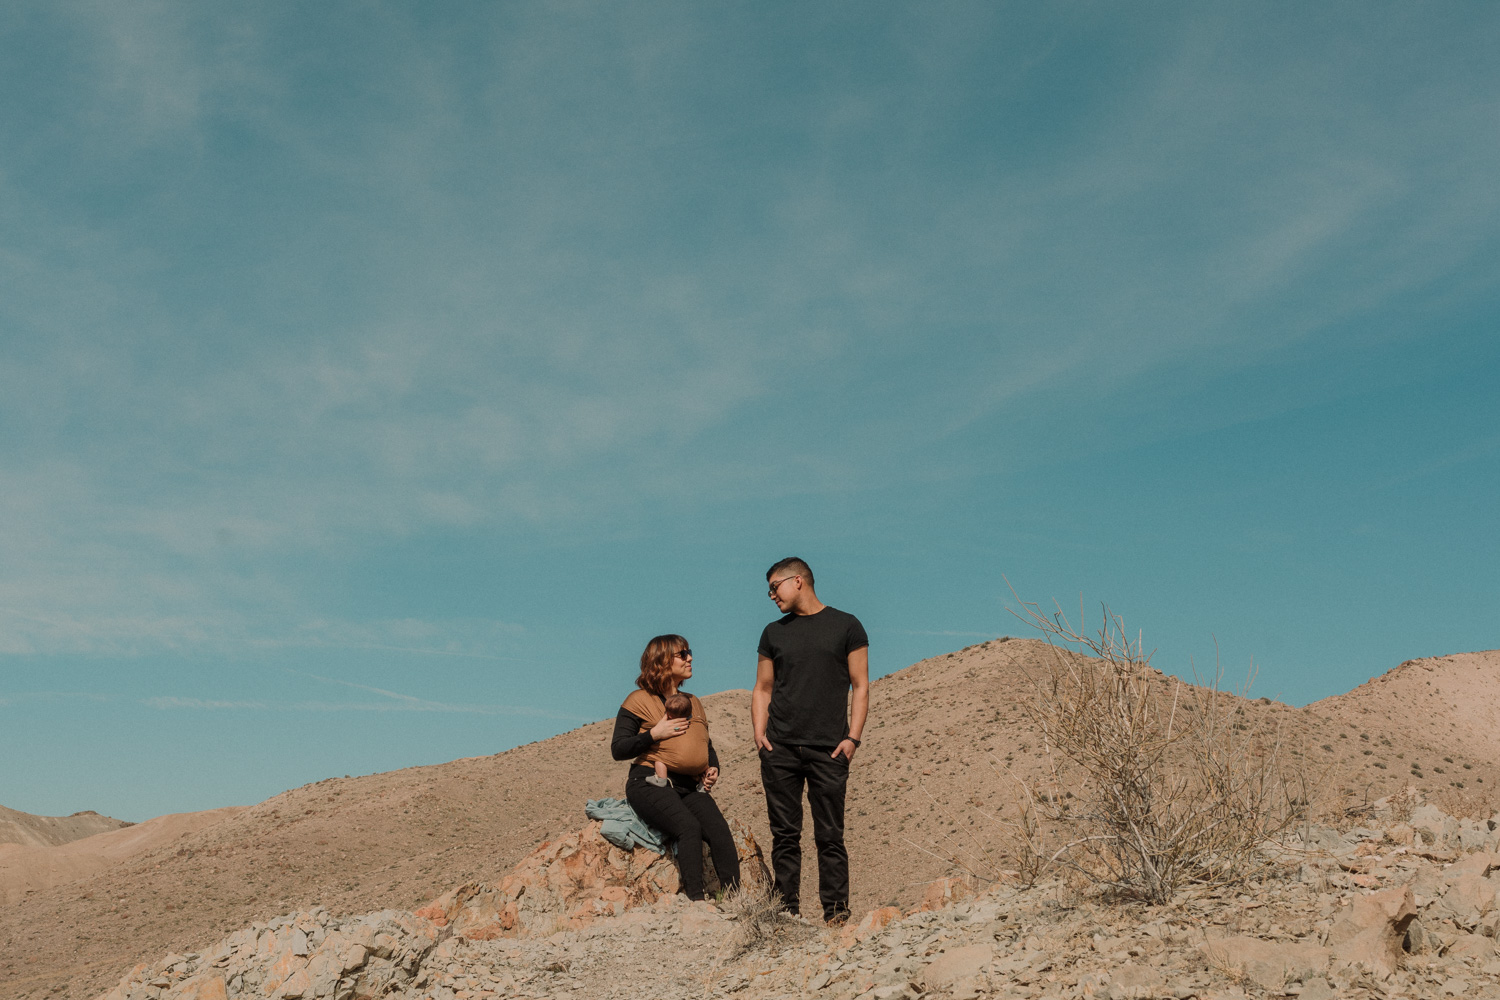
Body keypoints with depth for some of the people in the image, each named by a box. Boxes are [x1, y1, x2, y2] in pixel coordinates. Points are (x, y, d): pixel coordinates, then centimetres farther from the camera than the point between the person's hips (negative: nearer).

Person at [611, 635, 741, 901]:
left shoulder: (693, 703, 24)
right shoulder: (639, 701, 5)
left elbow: (707, 745, 31)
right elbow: (618, 749, 0)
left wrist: (713, 768, 10)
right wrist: (653, 734, -13)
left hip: (690, 786, 5)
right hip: (650, 782, -5)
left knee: (720, 831, -23)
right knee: (690, 827, -33)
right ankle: (695, 900, -33)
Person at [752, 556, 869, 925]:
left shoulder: (846, 626, 6)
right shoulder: (774, 632, 16)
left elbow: (860, 687, 4)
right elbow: (762, 688, 17)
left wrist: (852, 737, -7)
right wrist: (759, 732, 1)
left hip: (828, 750, -3)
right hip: (780, 749, 3)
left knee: (830, 836, -2)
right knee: (785, 835, 3)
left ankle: (836, 912, 3)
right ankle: (787, 912, 8)